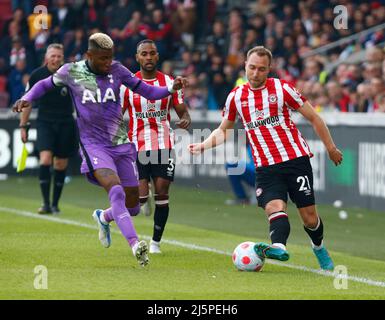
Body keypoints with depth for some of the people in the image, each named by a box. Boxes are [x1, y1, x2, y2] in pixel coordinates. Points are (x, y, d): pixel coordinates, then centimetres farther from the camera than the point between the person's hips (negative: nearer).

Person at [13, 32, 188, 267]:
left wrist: (172, 88, -13)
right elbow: (45, 84, 15)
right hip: (93, 144, -3)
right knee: (115, 190, -29)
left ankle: (104, 217, 40)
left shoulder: (117, 70, 1)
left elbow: (149, 92, 4)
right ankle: (135, 245, -34)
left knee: (132, 207, 5)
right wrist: (27, 99, -3)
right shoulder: (71, 72, -2)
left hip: (121, 143, 3)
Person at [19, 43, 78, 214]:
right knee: (45, 159, -17)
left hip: (66, 124, 0)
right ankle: (46, 203, -15)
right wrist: (23, 125, 6)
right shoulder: (36, 75, -4)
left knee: (61, 165, 5)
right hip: (45, 122, 0)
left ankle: (55, 203, 19)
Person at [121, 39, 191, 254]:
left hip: (164, 146, 1)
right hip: (137, 147, -1)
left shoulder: (170, 83, 4)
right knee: (139, 196, -15)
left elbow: (182, 110, 8)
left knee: (162, 195, -4)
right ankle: (144, 200, 23)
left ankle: (156, 241, 10)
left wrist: (186, 119, -16)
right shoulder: (128, 84, 2)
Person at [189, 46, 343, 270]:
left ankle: (319, 248, 26)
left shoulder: (282, 89, -2)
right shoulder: (236, 96, 7)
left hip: (296, 159, -2)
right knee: (275, 208, -24)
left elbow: (314, 118, 5)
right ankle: (279, 247, -47)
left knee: (309, 217, -2)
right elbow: (224, 130, 21)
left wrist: (331, 148, 6)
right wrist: (203, 145, 3)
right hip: (265, 166, 2)